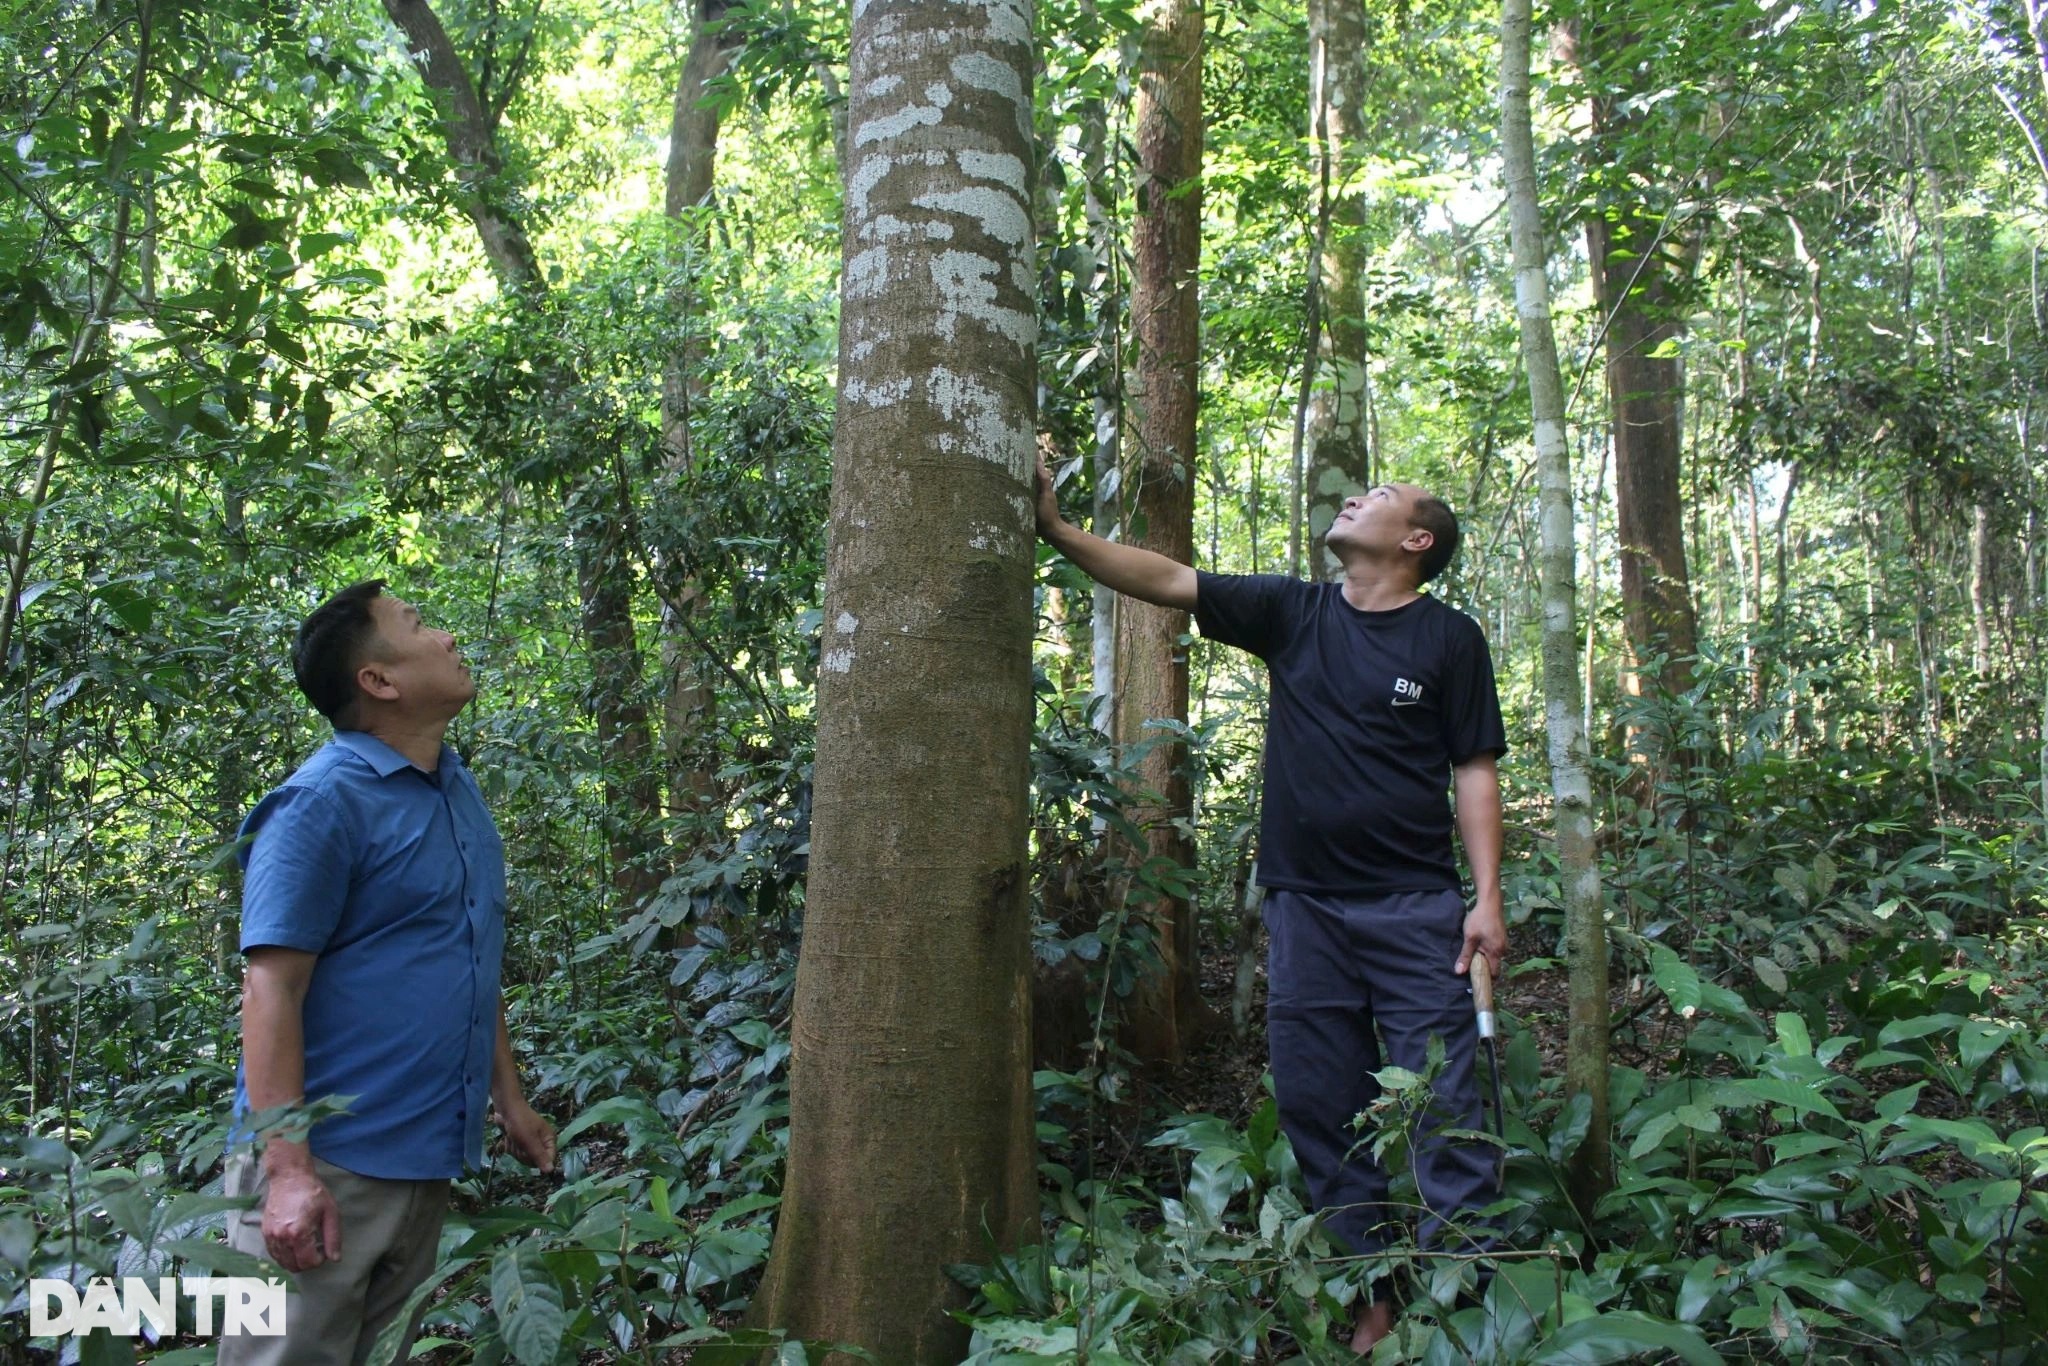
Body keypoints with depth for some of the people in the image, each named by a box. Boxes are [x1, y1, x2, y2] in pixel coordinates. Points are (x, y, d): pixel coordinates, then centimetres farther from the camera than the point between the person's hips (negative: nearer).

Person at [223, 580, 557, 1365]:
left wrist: (508, 1100, 16)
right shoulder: (323, 802, -14)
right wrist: (288, 1169, -22)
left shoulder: (460, 791, 9)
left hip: (430, 1156, 8)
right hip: (328, 1162, -7)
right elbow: (271, 989, -17)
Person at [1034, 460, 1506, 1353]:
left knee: (1446, 1110, -4)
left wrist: (1488, 895, -6)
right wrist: (1056, 528, -5)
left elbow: (1474, 770, 2)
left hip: (1415, 909, -3)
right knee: (1321, 1113, 7)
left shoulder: (1449, 638, 2)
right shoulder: (1291, 611, 8)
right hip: (1306, 908, 3)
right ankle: (1374, 1294, 20)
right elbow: (1165, 581, 3)